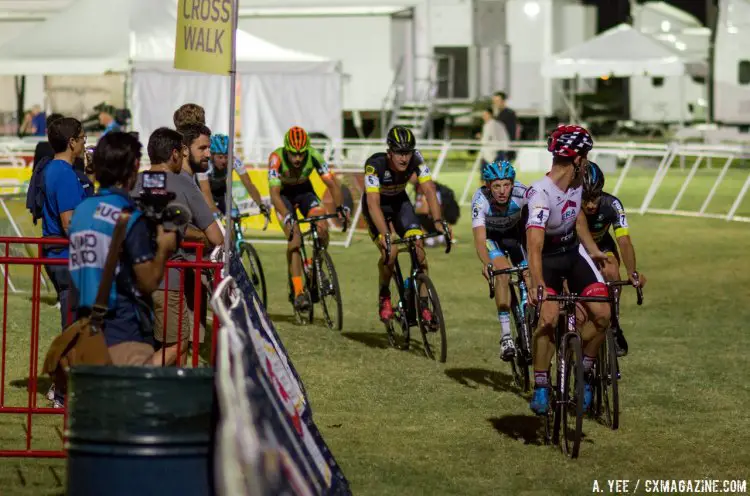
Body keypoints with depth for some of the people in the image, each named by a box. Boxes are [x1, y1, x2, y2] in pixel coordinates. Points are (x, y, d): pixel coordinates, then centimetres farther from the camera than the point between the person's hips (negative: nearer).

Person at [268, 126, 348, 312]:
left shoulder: (314, 156, -27)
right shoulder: (276, 158, -33)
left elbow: (331, 183, -25)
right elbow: (274, 193, -39)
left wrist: (340, 206, -42)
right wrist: (287, 216, -54)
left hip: (304, 191, 2)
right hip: (284, 194, -2)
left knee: (322, 228, -22)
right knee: (294, 237, -22)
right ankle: (298, 292, -20)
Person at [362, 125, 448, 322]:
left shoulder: (416, 160, -26)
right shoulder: (375, 165, -36)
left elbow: (429, 190, -30)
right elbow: (373, 203, -43)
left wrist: (438, 221, -45)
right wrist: (384, 234, -55)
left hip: (399, 201, 3)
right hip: (377, 204, -3)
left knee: (418, 247, -17)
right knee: (390, 251, -24)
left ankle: (422, 304, -6)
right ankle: (383, 297, 3)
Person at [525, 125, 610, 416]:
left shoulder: (575, 184, -7)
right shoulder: (540, 194, -31)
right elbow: (534, 245, -41)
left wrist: (594, 251, 19)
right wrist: (537, 285, -52)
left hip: (574, 253, 6)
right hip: (547, 259, -6)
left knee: (602, 314, -10)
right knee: (548, 317, -26)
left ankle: (583, 373, 11)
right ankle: (541, 387, -11)